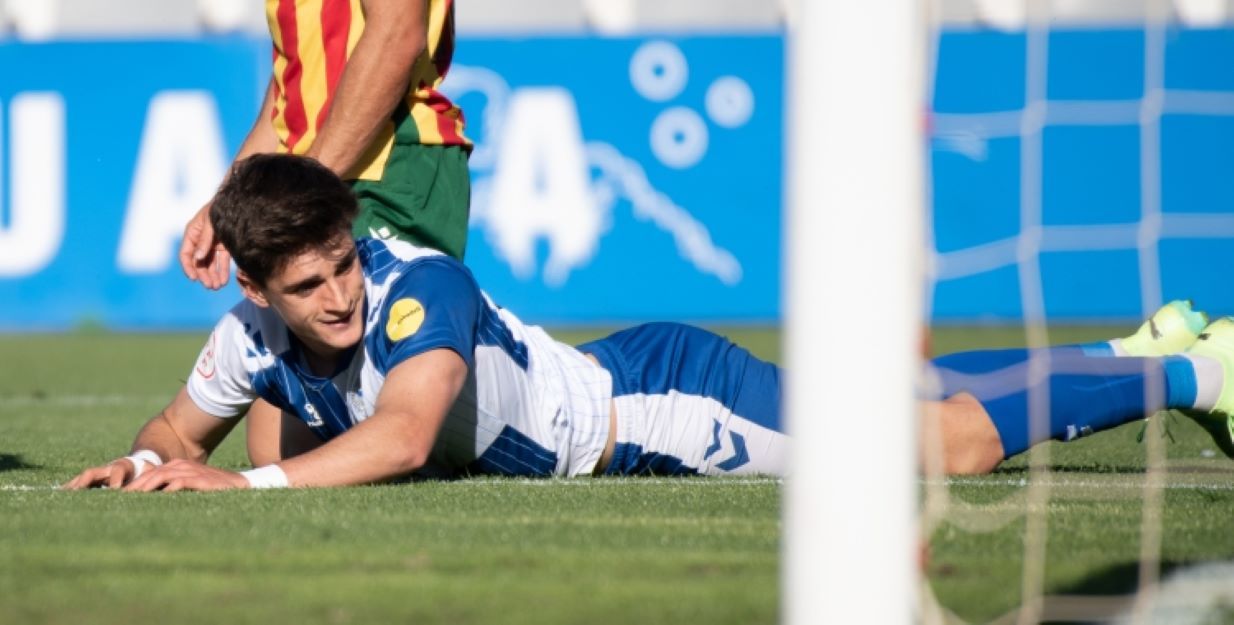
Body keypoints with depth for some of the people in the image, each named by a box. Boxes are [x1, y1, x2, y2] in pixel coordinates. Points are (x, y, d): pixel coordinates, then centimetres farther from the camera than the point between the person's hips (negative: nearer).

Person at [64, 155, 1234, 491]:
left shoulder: (421, 287, -34)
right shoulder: (256, 333, -12)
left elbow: (402, 436, -49)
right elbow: (184, 426, 6)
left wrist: (249, 485, -52)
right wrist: (149, 460, -16)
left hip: (652, 397, -7)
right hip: (613, 402, 7)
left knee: (950, 438, -9)